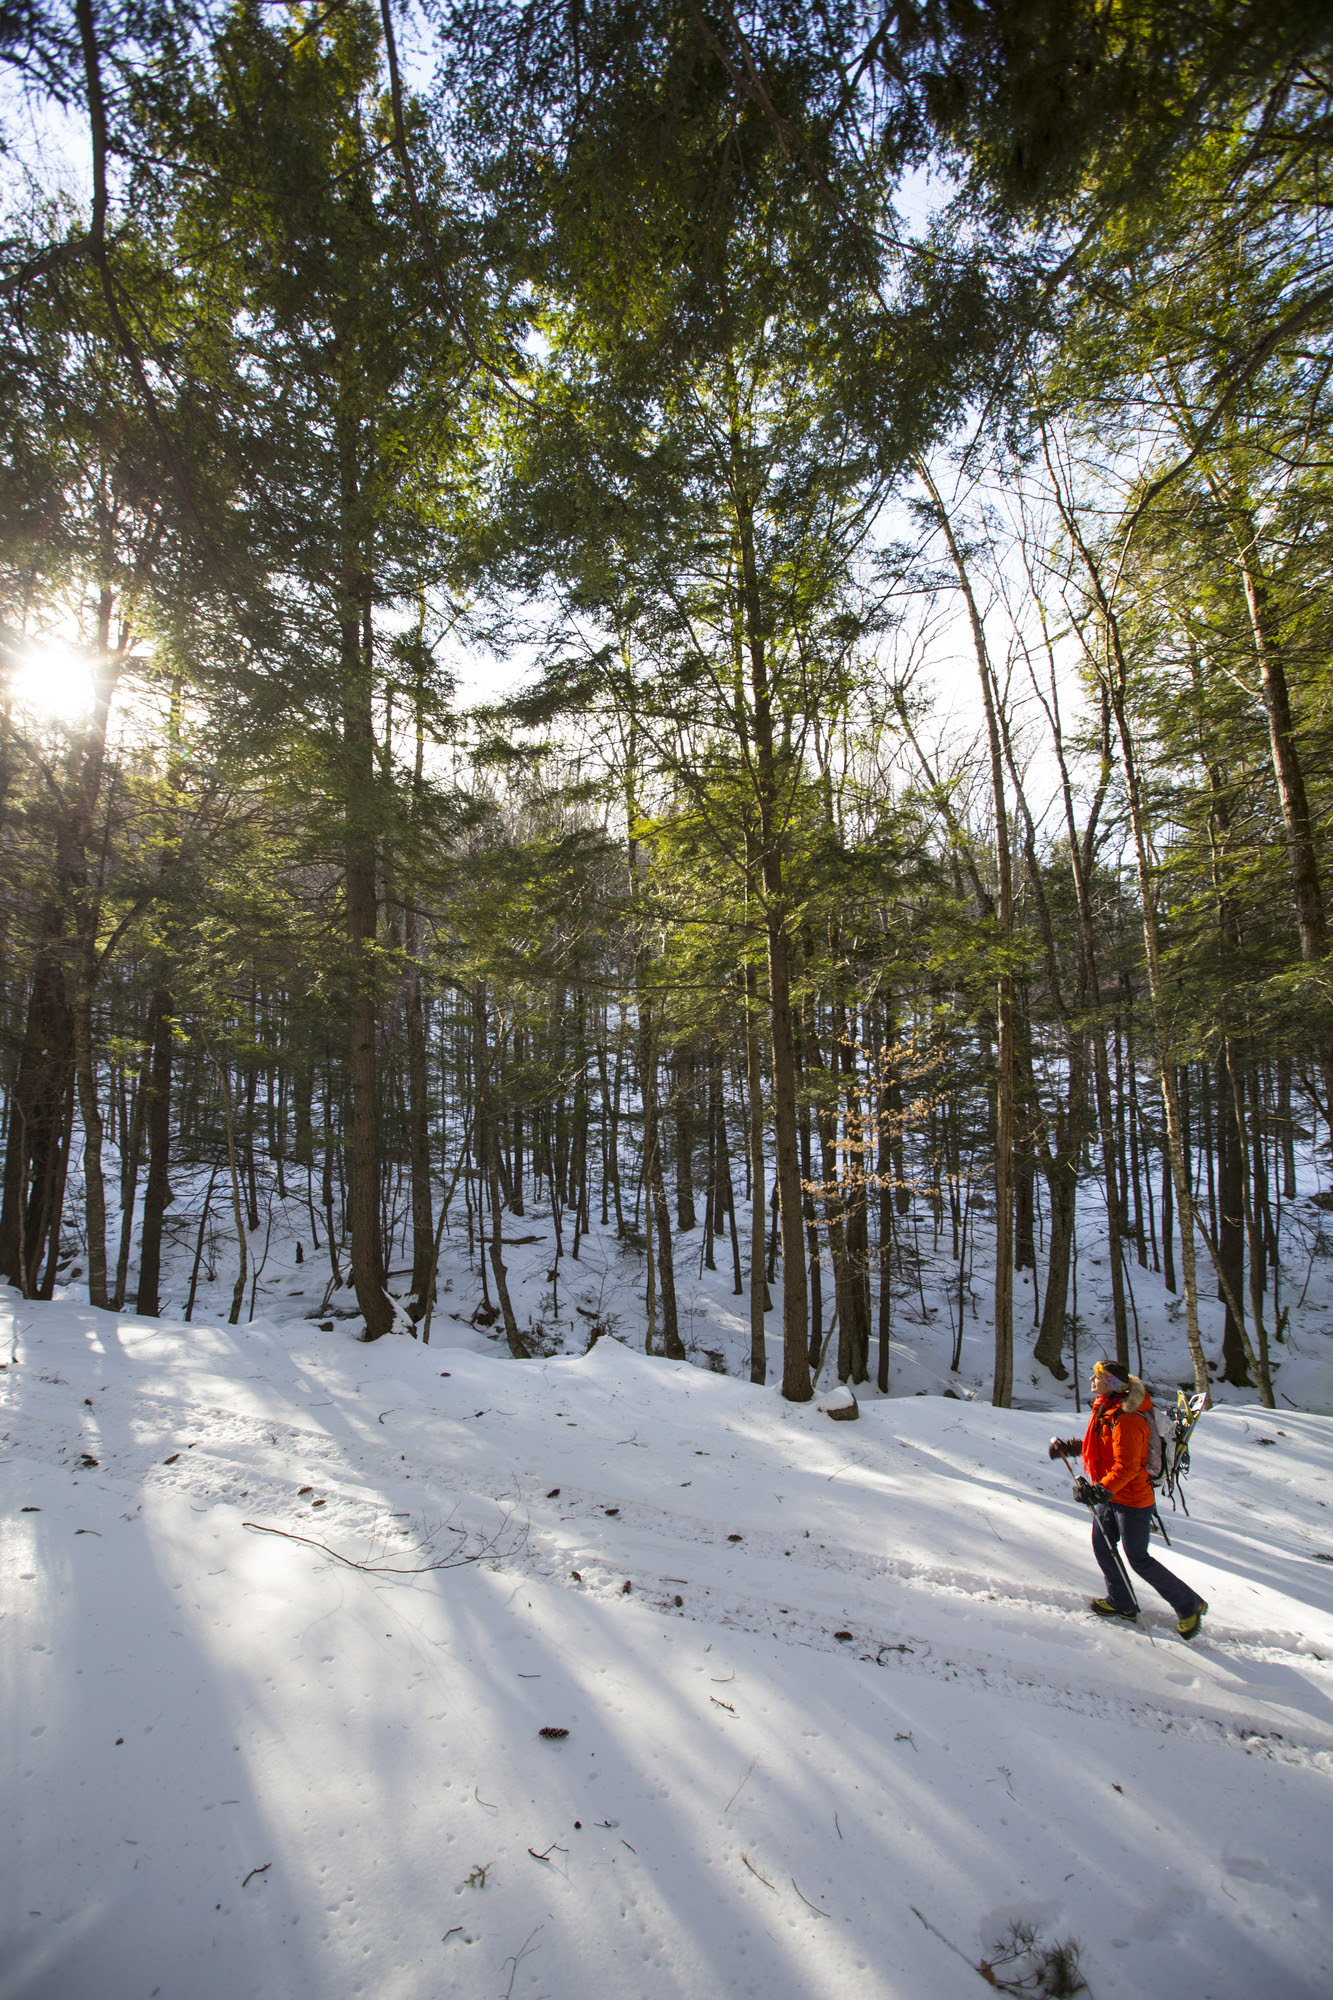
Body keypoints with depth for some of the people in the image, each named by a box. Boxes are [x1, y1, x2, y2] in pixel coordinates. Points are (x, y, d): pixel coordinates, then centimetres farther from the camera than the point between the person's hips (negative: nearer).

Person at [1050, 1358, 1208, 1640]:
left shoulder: (1126, 1420, -27)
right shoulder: (1104, 1409, 3)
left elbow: (1126, 1467, -32)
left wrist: (1101, 1490, -39)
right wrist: (1068, 1446, 14)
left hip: (1132, 1498, -9)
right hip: (1108, 1494, 9)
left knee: (1138, 1559, 0)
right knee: (1102, 1546, 14)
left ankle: (1189, 1605, 18)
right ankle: (1122, 1603, 32)